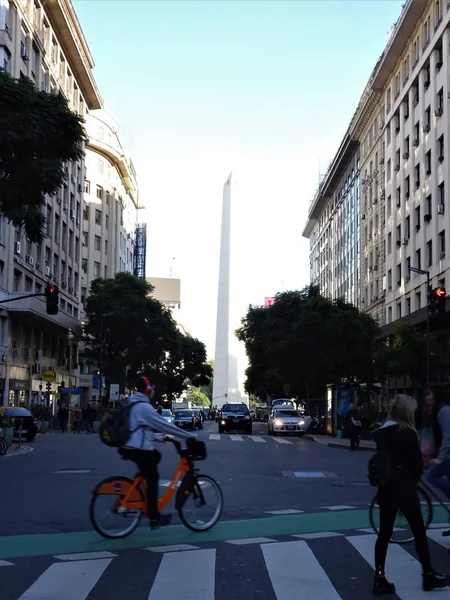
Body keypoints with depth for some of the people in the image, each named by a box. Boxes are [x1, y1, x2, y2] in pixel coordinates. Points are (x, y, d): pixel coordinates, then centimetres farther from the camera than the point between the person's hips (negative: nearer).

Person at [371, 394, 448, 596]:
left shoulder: (381, 433, 6)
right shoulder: (408, 433, -13)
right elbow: (417, 464, -9)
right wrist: (412, 482, 8)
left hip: (386, 489, 6)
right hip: (404, 489, -6)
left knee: (384, 533, 8)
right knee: (419, 532, 9)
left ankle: (379, 578, 8)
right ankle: (428, 575, 20)